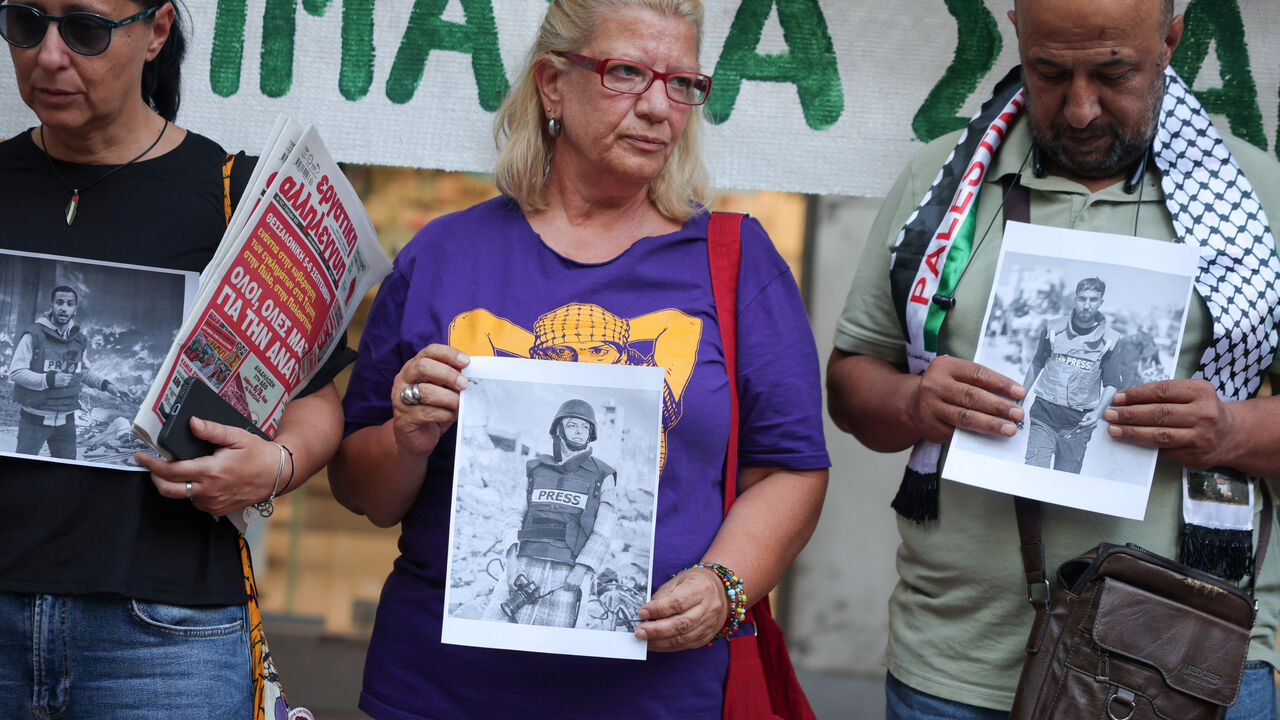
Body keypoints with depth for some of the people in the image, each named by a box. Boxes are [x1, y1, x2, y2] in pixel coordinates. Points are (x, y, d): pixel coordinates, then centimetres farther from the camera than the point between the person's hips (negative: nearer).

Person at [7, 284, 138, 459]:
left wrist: (107, 385, 4)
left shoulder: (79, 339, 5)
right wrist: (49, 379, -24)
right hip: (34, 419, -5)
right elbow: (15, 372, -12)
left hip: (66, 421, 5)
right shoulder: (33, 335, -11)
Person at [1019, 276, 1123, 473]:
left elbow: (1111, 384, 5)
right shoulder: (1054, 329, 4)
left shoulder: (1109, 340, 0)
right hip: (1044, 417, 0)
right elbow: (1036, 365, 17)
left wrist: (1097, 412, -11)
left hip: (1078, 425, 0)